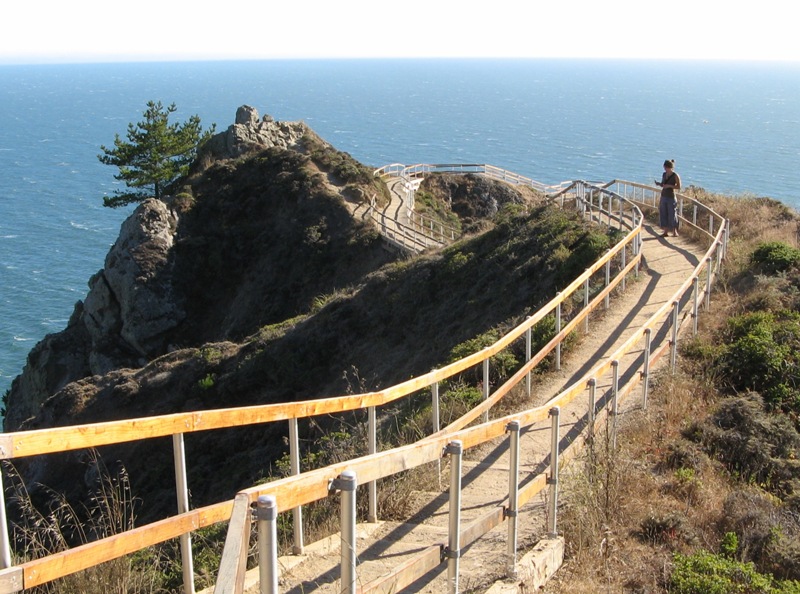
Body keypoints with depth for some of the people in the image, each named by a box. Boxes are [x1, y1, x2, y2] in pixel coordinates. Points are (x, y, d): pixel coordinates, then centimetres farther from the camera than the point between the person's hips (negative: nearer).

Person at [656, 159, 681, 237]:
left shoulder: (675, 175, -10)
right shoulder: (664, 174, 7)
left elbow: (679, 187, -9)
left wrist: (669, 186, -21)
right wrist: (659, 184, -4)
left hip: (671, 197, -6)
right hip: (663, 196, 6)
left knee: (672, 214, -1)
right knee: (663, 214, 5)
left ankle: (675, 232, 10)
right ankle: (665, 232, 10)